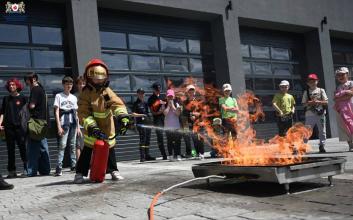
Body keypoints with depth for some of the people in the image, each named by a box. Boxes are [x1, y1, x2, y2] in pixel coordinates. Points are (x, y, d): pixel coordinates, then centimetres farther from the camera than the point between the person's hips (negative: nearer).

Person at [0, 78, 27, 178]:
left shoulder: (23, 98, 5)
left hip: (20, 126, -3)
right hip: (8, 127, 3)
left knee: (22, 148, -3)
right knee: (10, 150, 5)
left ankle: (26, 168, 4)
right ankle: (12, 171, 9)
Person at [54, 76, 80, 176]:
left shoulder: (74, 98, 17)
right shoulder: (59, 96, 4)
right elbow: (56, 112, -2)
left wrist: (78, 126, 12)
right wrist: (59, 126, -10)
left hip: (73, 123, 4)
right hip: (64, 123, -4)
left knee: (73, 145, 7)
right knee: (62, 145, -11)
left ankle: (74, 165, 13)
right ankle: (59, 168, -13)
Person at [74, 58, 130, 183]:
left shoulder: (108, 92, -5)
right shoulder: (85, 94, -13)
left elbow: (117, 104, -17)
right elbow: (83, 113, -19)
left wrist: (123, 117, -36)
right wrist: (92, 127, -31)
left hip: (108, 127, 3)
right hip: (92, 129, -3)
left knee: (110, 150, 10)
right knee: (87, 151, -3)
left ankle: (113, 171, 25)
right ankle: (80, 173, 9)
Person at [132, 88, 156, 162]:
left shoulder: (145, 103, 18)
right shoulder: (136, 103, -2)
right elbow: (133, 113, -8)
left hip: (148, 122, 7)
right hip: (141, 123, -7)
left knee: (148, 139, 9)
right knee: (142, 139, -12)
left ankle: (147, 155, 16)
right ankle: (142, 157, -12)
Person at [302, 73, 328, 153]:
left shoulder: (321, 90, 7)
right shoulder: (306, 92, 6)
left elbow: (326, 102, 2)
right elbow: (304, 103, 2)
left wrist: (318, 102, -14)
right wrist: (310, 102, -16)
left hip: (320, 114, 1)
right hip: (310, 114, -1)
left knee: (322, 131, 5)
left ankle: (322, 146, 14)